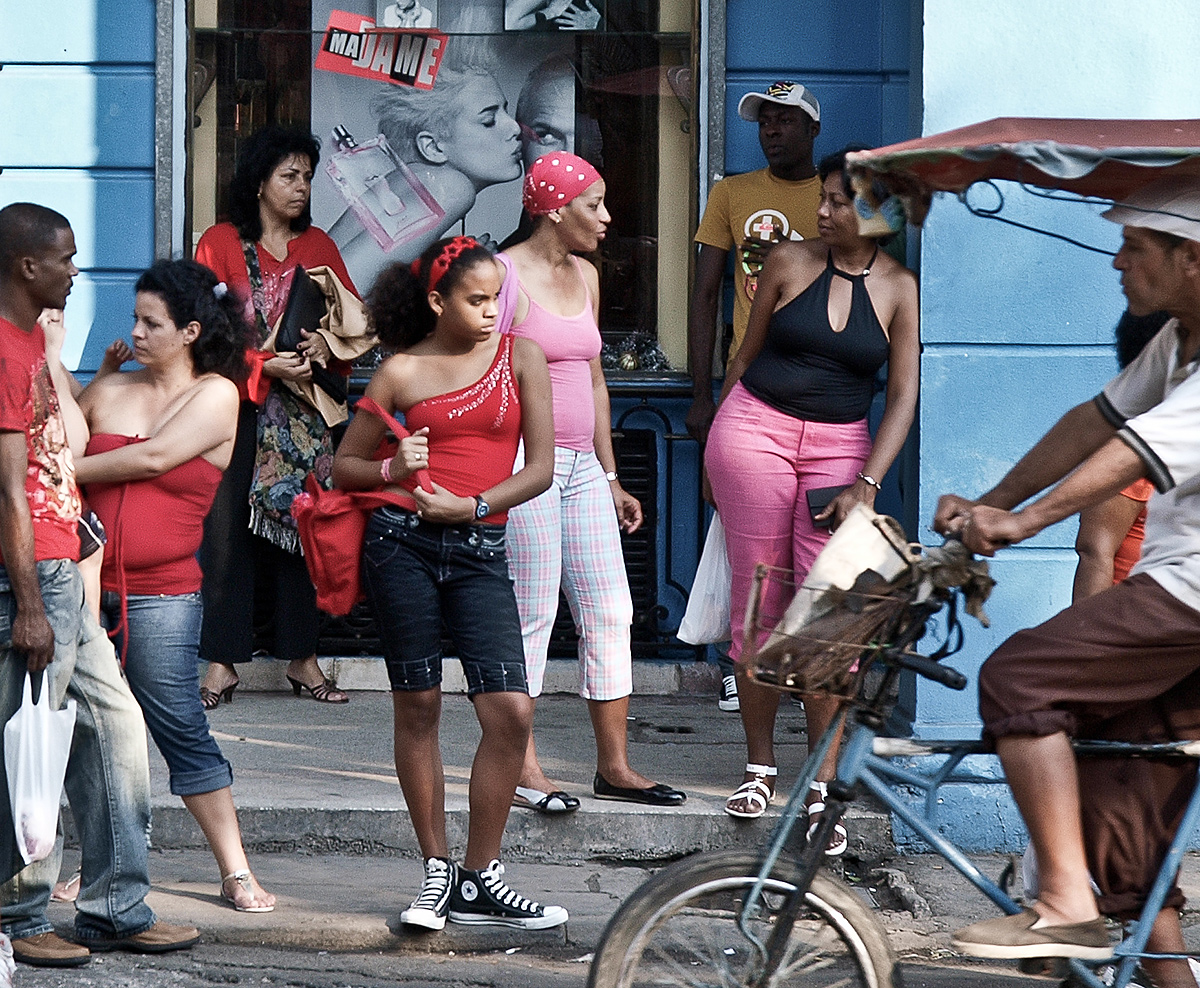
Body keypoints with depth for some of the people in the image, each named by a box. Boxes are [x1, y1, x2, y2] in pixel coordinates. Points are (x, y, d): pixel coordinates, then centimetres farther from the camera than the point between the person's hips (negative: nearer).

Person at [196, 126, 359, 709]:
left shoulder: (318, 246, 14)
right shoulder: (221, 243, 2)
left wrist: (326, 344, -8)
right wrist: (266, 365, -14)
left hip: (303, 413, 3)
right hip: (237, 404, -3)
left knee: (301, 526, 3)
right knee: (227, 531, -6)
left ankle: (302, 658, 10)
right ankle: (222, 663, -1)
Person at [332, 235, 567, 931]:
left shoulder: (522, 357, 7)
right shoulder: (402, 371, 6)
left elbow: (540, 468, 3)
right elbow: (345, 466, 13)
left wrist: (472, 506, -9)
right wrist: (393, 469, -8)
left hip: (479, 549, 1)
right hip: (403, 541, -1)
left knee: (512, 711, -9)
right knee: (418, 706, 1)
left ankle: (479, 880, 3)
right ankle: (437, 868, 14)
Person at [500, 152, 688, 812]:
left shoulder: (585, 277, 15)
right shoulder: (508, 276, -8)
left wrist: (610, 478, 21)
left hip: (581, 464, 8)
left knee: (610, 610, 5)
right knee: (532, 613, -6)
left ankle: (614, 765, 11)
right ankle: (522, 768, 2)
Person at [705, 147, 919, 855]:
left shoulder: (899, 288, -1)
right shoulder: (791, 263, 2)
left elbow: (904, 397, -3)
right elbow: (748, 353, 12)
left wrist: (866, 483, -14)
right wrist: (717, 453, 15)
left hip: (840, 445, -1)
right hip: (756, 427, 1)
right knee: (758, 604, 2)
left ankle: (821, 791, -5)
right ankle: (760, 766, 16)